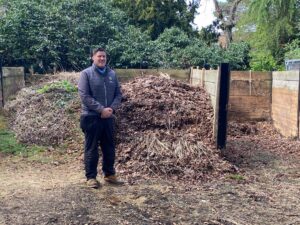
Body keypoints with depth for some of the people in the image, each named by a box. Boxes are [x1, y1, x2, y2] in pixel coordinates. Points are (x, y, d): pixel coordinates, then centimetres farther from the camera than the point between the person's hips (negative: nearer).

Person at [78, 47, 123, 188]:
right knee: (91, 149, 3)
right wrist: (101, 109, -18)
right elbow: (84, 96, -12)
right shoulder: (86, 74, -5)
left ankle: (109, 174, 25)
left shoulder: (112, 74, 9)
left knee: (109, 148, 12)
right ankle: (91, 177, 13)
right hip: (91, 117, -5)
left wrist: (112, 108, -8)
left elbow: (118, 94, 10)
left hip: (108, 117, 5)